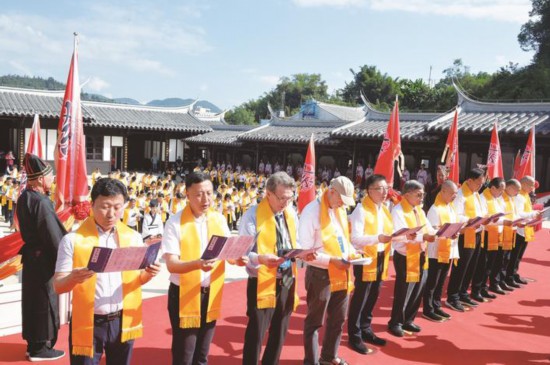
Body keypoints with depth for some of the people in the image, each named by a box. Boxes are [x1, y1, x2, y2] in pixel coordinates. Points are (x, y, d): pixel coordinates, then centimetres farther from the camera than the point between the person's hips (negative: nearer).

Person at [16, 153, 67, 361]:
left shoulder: (25, 198, 5)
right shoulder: (40, 202, -23)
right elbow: (53, 235, -20)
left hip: (31, 256, 9)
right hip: (43, 259, -9)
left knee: (33, 300, 16)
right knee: (44, 301, 3)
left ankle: (33, 343, 27)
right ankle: (40, 347, 13)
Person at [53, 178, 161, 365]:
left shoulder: (133, 237, 2)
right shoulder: (73, 240, -8)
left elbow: (137, 279, 9)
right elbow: (58, 286, -8)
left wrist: (148, 274, -13)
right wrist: (73, 278, -30)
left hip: (123, 321, 3)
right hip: (88, 324, -3)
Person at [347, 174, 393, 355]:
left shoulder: (385, 209, 11)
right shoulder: (361, 209, -13)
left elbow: (388, 232, 14)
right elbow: (355, 238, -21)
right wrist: (377, 238, -31)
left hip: (381, 258, 8)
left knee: (372, 296, 16)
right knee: (360, 297, -1)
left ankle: (365, 329, 29)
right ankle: (354, 336, 9)